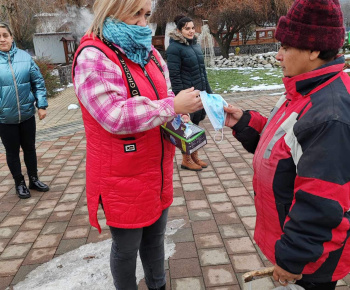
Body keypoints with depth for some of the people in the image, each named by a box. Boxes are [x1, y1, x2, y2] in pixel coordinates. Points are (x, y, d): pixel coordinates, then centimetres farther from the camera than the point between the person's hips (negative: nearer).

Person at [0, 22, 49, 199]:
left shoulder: (25, 57, -4)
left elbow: (38, 82, 0)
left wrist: (41, 105, -4)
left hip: (27, 114, 1)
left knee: (29, 148, 16)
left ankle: (34, 179, 35)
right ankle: (19, 183, 30)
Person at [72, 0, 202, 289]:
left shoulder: (149, 52, 9)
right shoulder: (93, 57, -16)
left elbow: (162, 96, 18)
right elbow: (115, 117, -26)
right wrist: (172, 106, -24)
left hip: (157, 171, 7)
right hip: (122, 177, -7)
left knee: (155, 236, 22)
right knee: (127, 247, 12)